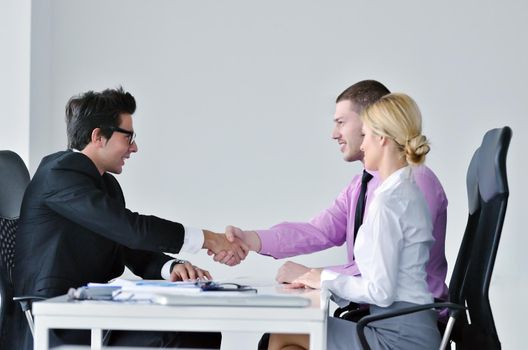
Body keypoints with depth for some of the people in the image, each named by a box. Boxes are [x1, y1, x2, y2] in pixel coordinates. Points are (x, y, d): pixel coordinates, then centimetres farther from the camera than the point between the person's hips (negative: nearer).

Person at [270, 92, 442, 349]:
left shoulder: (390, 198, -17)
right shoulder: (408, 190, 14)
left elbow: (380, 291, -19)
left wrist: (326, 279, -5)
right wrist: (320, 276, 11)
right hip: (406, 328, 9)